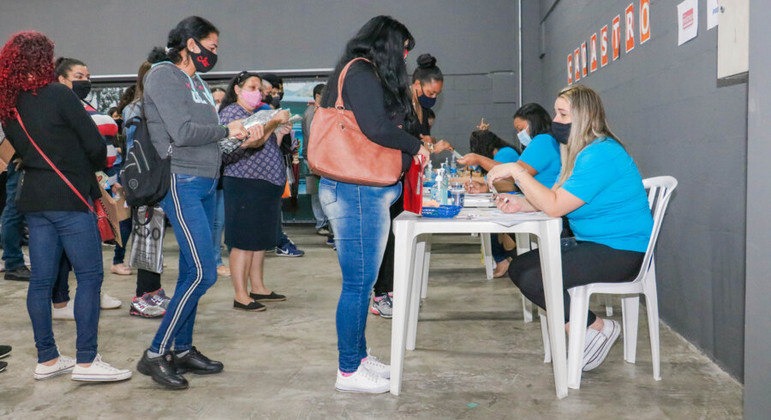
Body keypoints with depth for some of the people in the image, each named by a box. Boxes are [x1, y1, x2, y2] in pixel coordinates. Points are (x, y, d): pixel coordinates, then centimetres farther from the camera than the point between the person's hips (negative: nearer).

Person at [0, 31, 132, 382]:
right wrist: (95, 166, 11)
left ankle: (47, 359, 16)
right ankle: (86, 361, -3)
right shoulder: (58, 94, -11)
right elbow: (95, 145, -10)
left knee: (41, 279, 9)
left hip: (33, 198, 7)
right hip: (68, 198, -7)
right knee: (90, 275, -2)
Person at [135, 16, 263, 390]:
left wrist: (245, 137, 7)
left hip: (204, 184, 9)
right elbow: (182, 133, -18)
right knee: (202, 273, -13)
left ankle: (183, 350, 23)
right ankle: (155, 355, -4)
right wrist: (226, 130, -6)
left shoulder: (196, 82, 19)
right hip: (180, 183, -9)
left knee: (191, 272, 12)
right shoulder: (164, 75, -8)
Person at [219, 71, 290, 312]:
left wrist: (280, 132, 12)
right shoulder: (230, 112, -5)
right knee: (244, 241, -8)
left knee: (260, 239, 12)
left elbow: (268, 150, 26)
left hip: (266, 184, 9)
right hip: (245, 184, -9)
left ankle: (258, 288, 19)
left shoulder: (255, 114, 22)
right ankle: (240, 296, -5)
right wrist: (273, 123, -19)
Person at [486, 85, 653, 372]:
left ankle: (598, 328, -2)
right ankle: (577, 328, 3)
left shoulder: (601, 155, -20)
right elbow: (555, 198, 11)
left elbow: (555, 206, -25)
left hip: (621, 252, -11)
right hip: (592, 244, 11)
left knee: (533, 279, -21)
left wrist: (516, 171, -21)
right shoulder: (580, 152, 13)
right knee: (519, 267, 2)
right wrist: (521, 205, -7)